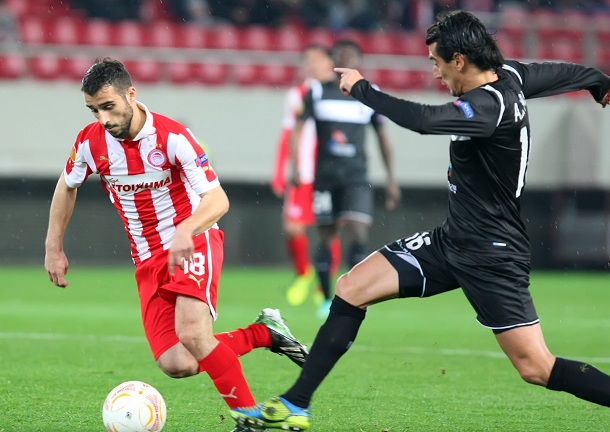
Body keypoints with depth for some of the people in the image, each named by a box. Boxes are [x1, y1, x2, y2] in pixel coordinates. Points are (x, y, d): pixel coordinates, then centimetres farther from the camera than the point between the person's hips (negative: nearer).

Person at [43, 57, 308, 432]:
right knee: (176, 365, -11)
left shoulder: (173, 137, -19)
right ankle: (263, 334, 10)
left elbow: (217, 200, -24)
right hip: (148, 260, 5)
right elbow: (67, 186, 16)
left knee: (192, 333, -31)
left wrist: (185, 231, -44)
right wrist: (54, 249, 13)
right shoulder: (90, 142, -6)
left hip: (194, 244, -5)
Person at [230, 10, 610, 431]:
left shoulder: (491, 105, -25)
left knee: (537, 368, -10)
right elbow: (565, 72, 20)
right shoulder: (510, 75, 2)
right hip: (452, 240, 10)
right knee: (351, 289, 4)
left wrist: (361, 87, -25)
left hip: (492, 256, -10)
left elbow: (423, 120, -40)